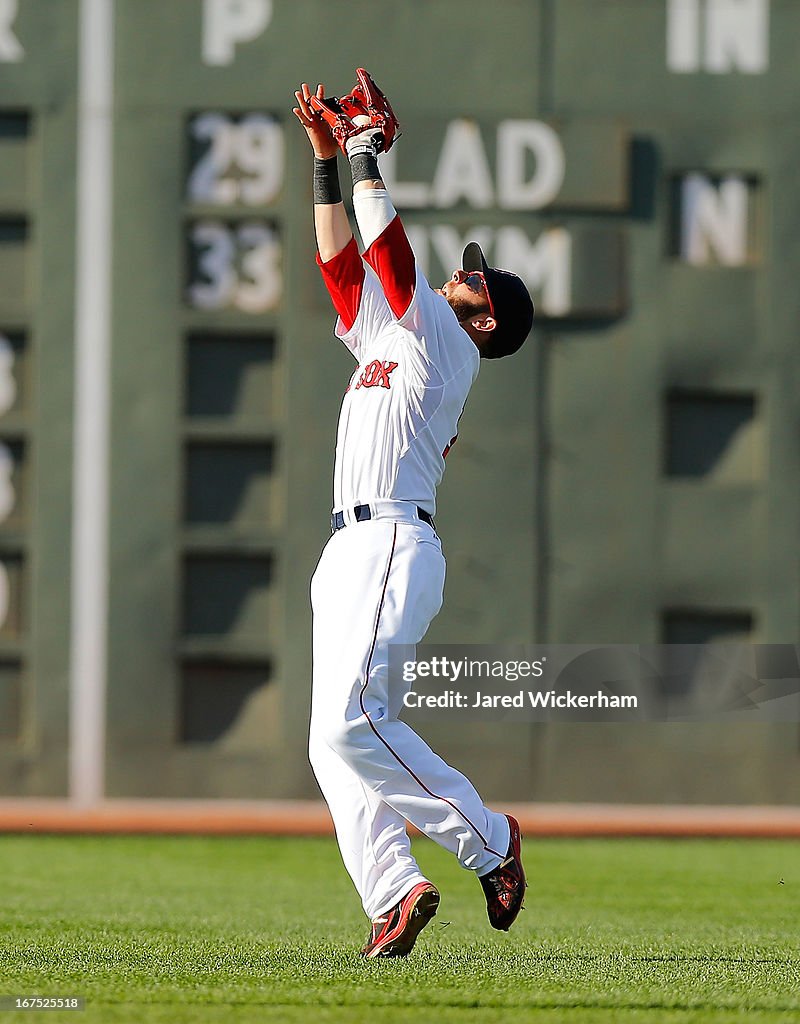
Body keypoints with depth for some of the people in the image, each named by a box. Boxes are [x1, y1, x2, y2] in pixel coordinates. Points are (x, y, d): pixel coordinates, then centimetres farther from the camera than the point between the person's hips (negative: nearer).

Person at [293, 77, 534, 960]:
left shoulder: (443, 342, 0)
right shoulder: (385, 338, 25)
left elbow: (388, 251, -7)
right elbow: (343, 262, 26)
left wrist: (368, 155, -1)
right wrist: (325, 160, 22)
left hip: (393, 545, -9)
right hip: (347, 555, 9)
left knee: (351, 720, -21)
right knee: (334, 743, 0)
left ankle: (485, 837, -12)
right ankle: (392, 892, -6)